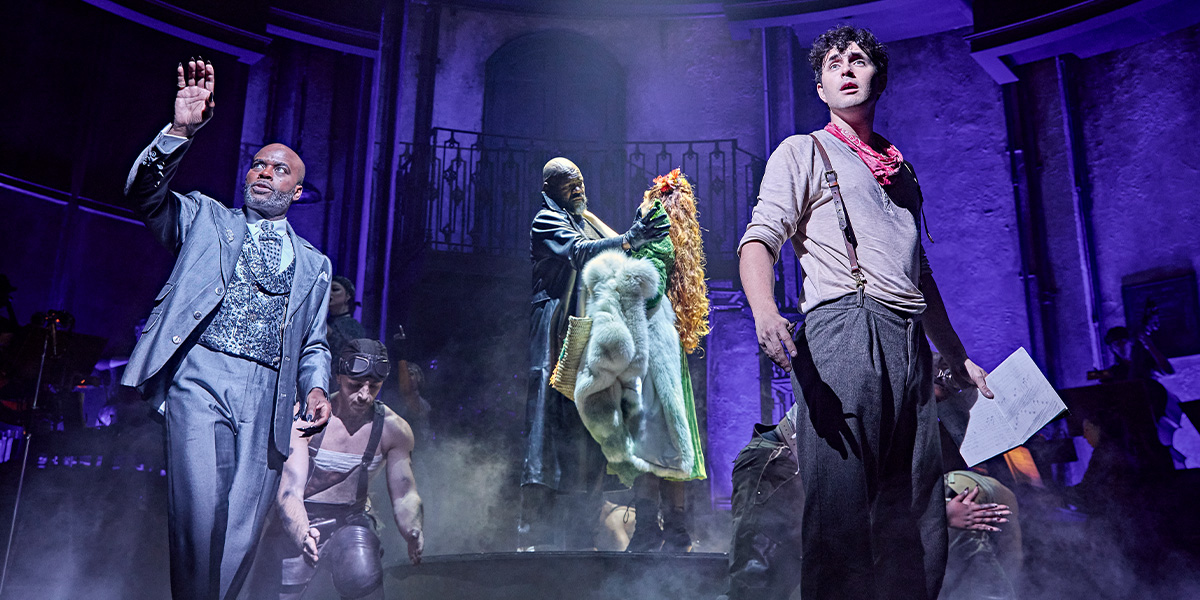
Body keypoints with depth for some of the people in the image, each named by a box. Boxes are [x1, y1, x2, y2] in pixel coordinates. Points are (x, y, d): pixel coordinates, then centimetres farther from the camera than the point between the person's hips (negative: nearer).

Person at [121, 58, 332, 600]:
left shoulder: (314, 264, 22)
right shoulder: (207, 218, 17)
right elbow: (144, 193, 0)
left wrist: (316, 388, 2)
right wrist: (180, 131, -14)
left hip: (266, 398, 2)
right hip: (201, 378, -2)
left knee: (241, 535, -3)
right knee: (199, 512, -18)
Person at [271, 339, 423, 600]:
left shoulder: (393, 429, -8)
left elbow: (404, 495, -5)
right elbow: (290, 491, -21)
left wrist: (413, 531, -28)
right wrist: (303, 535, -42)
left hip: (351, 521, 0)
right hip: (299, 523, 0)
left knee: (363, 577, -29)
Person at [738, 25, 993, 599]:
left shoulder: (901, 170, 28)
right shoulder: (803, 151, 10)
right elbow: (759, 239, -6)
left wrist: (959, 358, 27)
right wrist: (765, 310, -27)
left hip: (910, 346, 6)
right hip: (844, 331, -6)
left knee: (919, 518, 6)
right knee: (840, 507, -13)